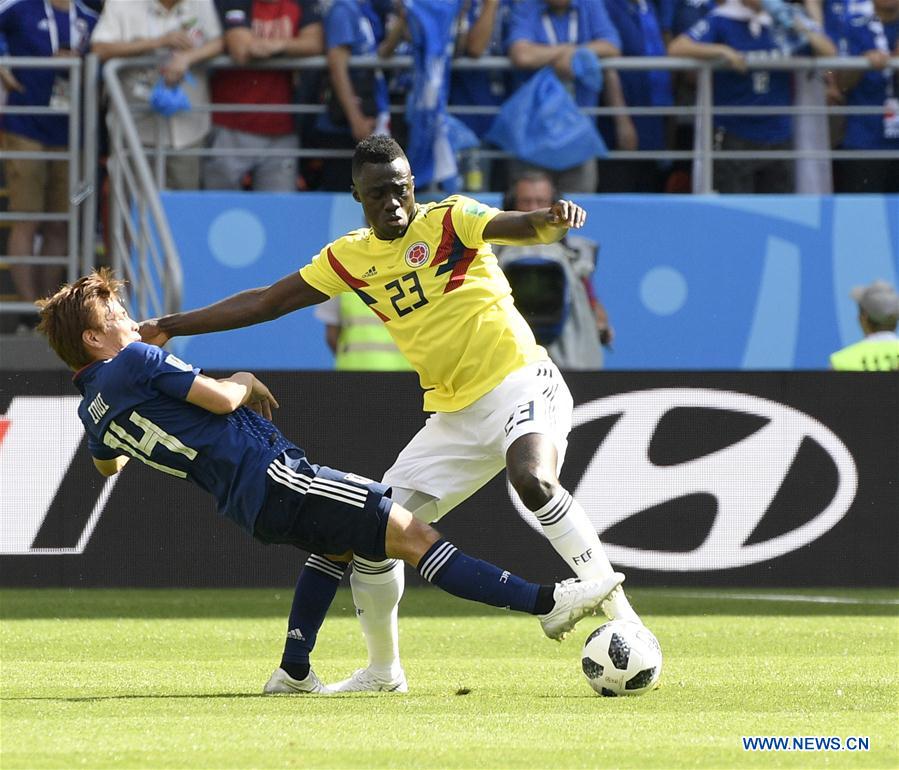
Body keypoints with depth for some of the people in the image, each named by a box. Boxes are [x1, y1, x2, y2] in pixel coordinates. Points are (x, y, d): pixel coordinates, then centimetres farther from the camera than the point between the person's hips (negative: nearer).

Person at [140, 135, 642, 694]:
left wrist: (554, 219, -47)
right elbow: (267, 302, 15)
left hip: (519, 381, -6)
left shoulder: (449, 220, -7)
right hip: (453, 416, 6)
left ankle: (620, 615, -28)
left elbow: (523, 228, -22)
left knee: (533, 480, -36)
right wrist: (169, 327, 15)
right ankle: (383, 672, 21)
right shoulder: (350, 258, 8)